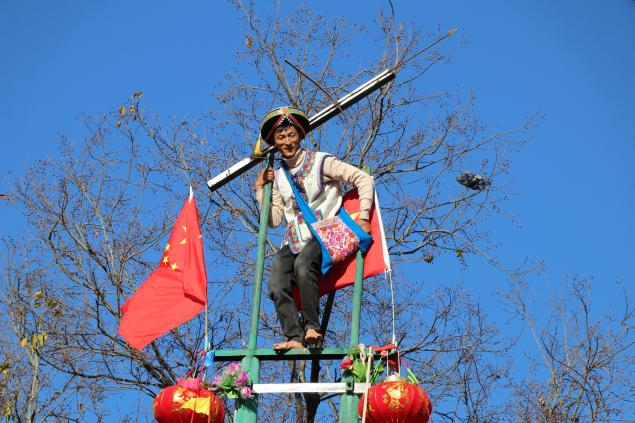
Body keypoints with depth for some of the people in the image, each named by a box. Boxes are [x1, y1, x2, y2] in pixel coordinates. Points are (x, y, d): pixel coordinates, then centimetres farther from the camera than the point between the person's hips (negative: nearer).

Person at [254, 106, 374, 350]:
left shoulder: (320, 162, -1)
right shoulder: (277, 176, 15)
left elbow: (363, 179, -5)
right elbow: (274, 220, 14)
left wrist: (363, 217, -12)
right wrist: (260, 190, 7)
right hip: (294, 241, 5)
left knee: (303, 263, -37)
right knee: (277, 284, -22)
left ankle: (311, 327, -32)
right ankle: (294, 337, -28)